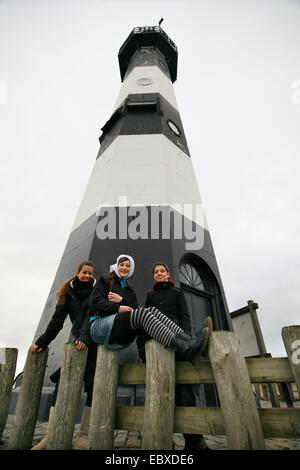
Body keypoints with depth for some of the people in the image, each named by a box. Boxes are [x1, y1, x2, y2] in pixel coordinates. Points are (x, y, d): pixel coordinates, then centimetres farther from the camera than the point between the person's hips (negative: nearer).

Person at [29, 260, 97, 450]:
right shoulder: (68, 293, 11)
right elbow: (57, 320, 10)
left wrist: (85, 337, -25)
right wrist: (42, 341, 4)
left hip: (95, 343, -3)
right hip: (77, 342, 3)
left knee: (93, 386, -3)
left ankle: (84, 437, 6)